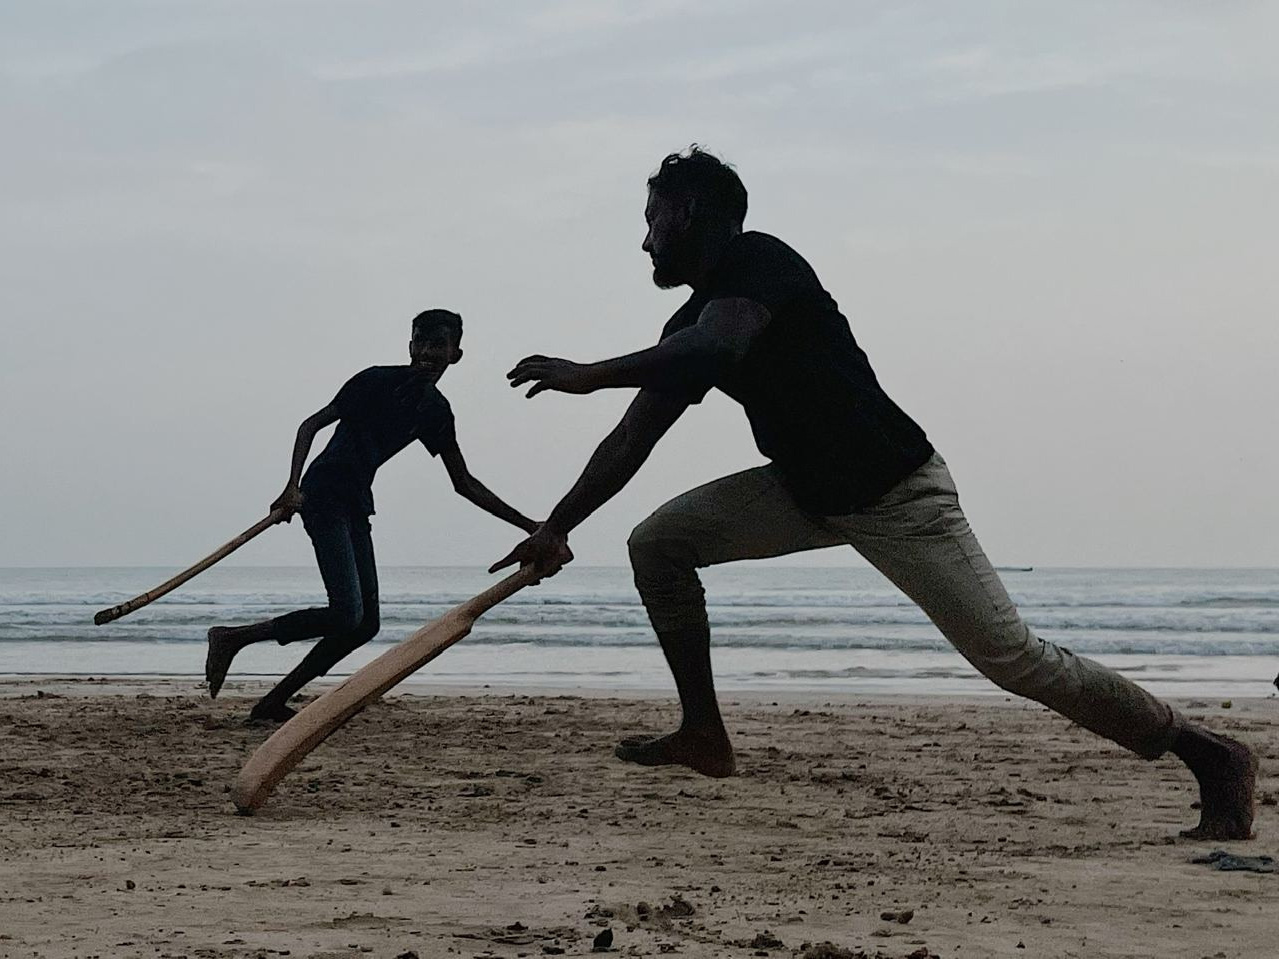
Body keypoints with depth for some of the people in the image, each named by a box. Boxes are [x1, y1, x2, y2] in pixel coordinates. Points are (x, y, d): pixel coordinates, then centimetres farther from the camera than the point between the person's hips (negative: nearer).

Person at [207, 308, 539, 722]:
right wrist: (294, 485, -23)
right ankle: (232, 637, -11)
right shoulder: (378, 381, -9)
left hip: (356, 503, 8)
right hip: (324, 495, -8)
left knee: (366, 622, 3)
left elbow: (464, 484, 16)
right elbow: (312, 424, -9)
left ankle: (274, 702, 6)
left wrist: (528, 526, 12)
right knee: (346, 615, -20)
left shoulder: (436, 412, 11)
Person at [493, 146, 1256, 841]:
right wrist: (557, 527, 10)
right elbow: (633, 439, 14)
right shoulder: (693, 324, 12)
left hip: (897, 494, -9)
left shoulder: (757, 262, -14)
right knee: (658, 543, 3)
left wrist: (590, 374, -29)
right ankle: (705, 735, 8)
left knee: (1014, 657, -14)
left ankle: (1212, 754, -7)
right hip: (810, 492, 9)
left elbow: (716, 347, -33)